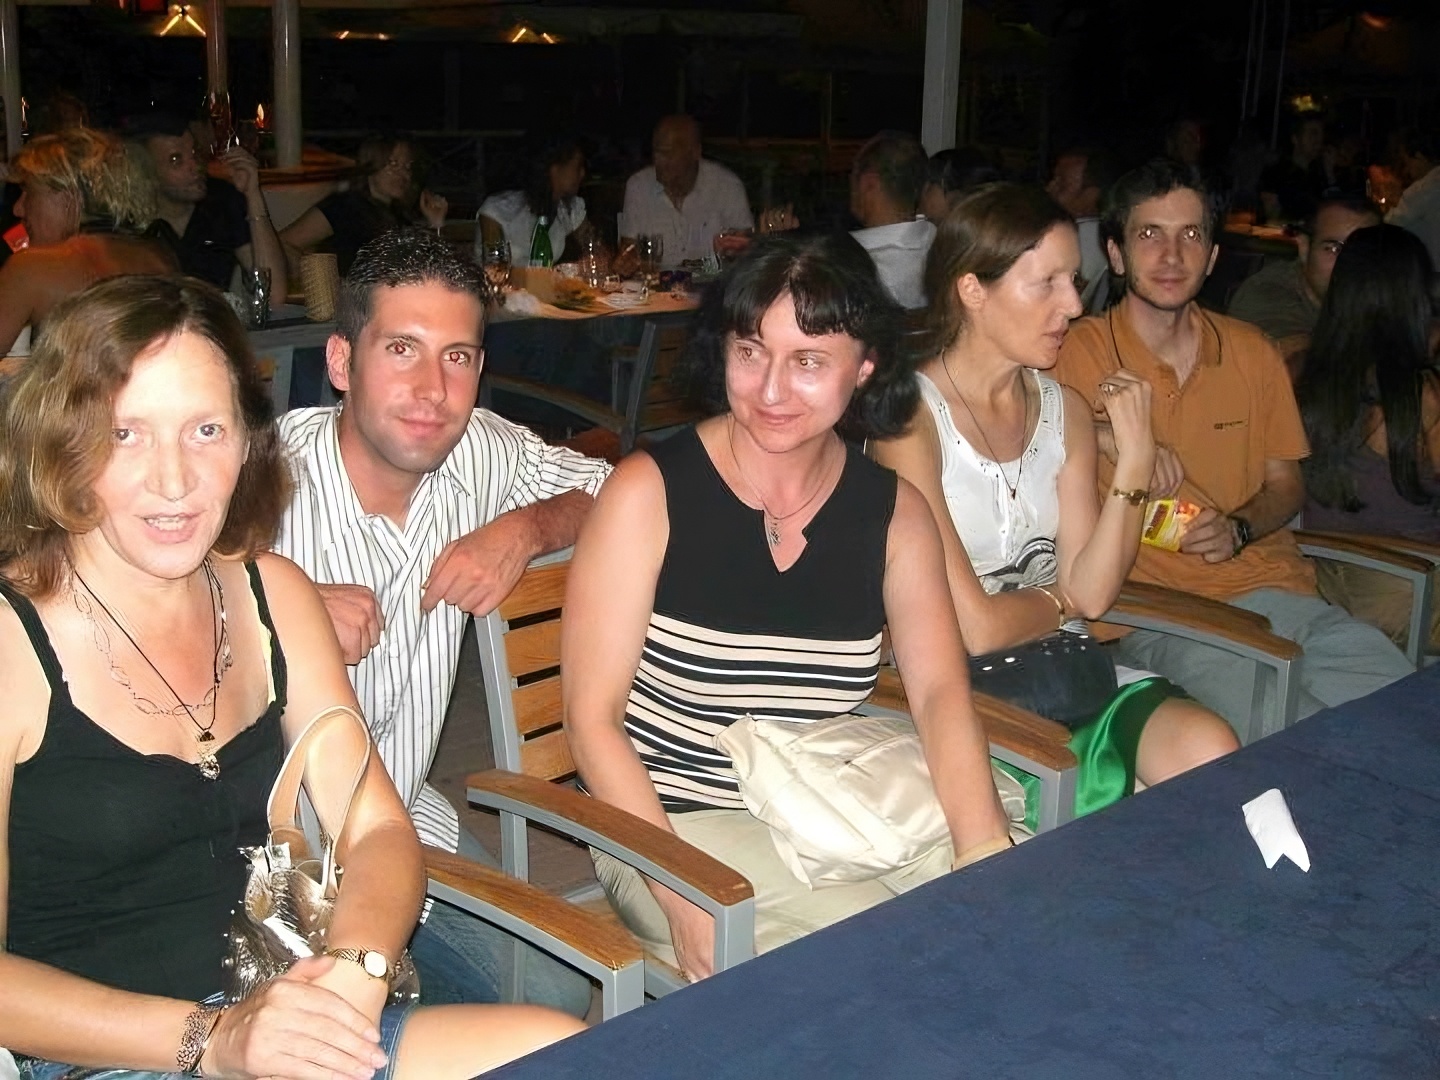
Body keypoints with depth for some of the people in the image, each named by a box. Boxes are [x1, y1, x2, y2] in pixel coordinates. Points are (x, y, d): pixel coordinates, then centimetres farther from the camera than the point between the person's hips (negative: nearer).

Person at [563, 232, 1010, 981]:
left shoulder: (894, 511, 5)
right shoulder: (649, 491, -8)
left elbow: (940, 690, -7)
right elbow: (592, 716, -10)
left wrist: (984, 845, -26)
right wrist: (682, 898, -22)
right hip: (672, 824, -4)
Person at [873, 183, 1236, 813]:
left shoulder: (1066, 411, 10)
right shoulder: (910, 417, -13)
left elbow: (1092, 591, 2)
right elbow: (972, 628, -15)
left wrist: (1135, 460, -9)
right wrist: (1058, 601, 5)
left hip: (1062, 668, 6)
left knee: (1210, 750, -20)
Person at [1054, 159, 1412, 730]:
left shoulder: (1253, 353, 16)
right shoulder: (1076, 352, 1)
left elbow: (1286, 483, 20)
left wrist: (1239, 529, 0)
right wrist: (1099, 433, -21)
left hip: (1273, 587, 5)